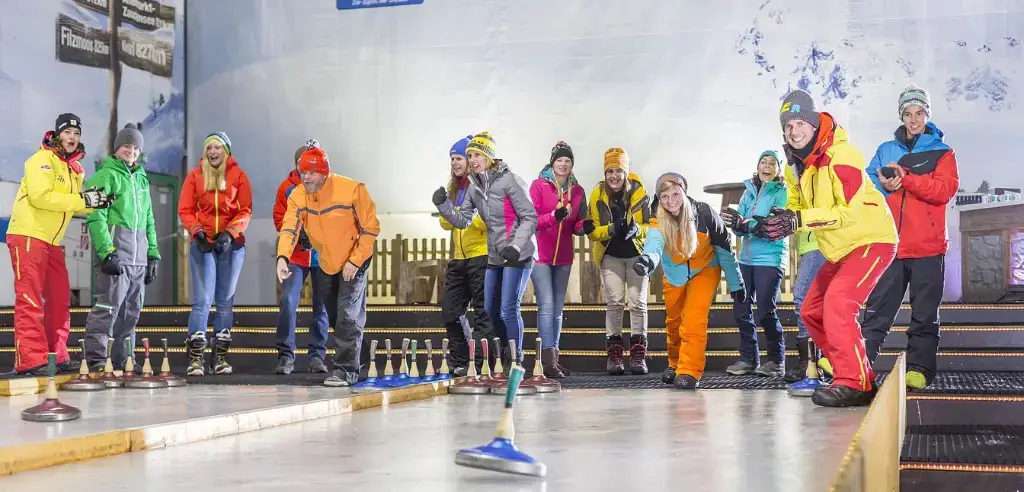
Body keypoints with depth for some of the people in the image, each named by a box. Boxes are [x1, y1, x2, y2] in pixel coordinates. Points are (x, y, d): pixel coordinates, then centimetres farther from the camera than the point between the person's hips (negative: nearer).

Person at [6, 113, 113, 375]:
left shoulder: (75, 169, 16)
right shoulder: (42, 160, -10)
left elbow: (75, 206, 13)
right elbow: (41, 197, -24)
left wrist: (96, 202, -7)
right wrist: (81, 200, -23)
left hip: (52, 242, 9)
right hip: (27, 236, -9)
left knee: (60, 298, 10)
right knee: (30, 300, -9)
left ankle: (57, 356, 17)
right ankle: (30, 360, -10)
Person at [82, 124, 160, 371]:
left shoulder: (141, 179, 22)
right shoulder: (105, 176, 0)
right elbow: (96, 218, -10)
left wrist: (153, 254, 19)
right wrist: (106, 251, -19)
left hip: (139, 256, 7)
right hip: (115, 252, -7)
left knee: (132, 310, 9)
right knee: (108, 306, -13)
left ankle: (124, 361, 15)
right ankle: (95, 360, -10)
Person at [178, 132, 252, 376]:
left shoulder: (238, 175, 5)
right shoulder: (195, 176, 7)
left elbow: (245, 210, 1)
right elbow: (185, 210, 3)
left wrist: (230, 232, -12)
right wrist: (196, 231, -12)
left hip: (231, 244, 1)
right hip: (202, 244, -1)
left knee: (225, 301, 6)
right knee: (202, 299, -8)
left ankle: (221, 356, 12)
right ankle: (195, 358, -7)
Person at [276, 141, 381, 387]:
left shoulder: (353, 190, -23)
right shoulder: (297, 196, -11)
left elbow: (370, 228, -17)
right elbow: (290, 228, -23)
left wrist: (355, 261, -19)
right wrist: (283, 257, -41)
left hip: (354, 261, -5)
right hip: (326, 263, 5)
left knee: (348, 315, -13)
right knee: (335, 318, 14)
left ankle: (346, 370, -7)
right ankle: (348, 364, 31)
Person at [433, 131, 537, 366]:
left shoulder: (509, 180, -13)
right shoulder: (475, 188, 8)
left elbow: (530, 217, -14)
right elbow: (462, 220, 9)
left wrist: (516, 246, -24)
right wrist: (443, 205, -7)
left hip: (519, 255, -8)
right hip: (495, 256, 8)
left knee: (508, 309, -13)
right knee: (490, 310, 12)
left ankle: (515, 360, -6)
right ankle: (504, 355, 28)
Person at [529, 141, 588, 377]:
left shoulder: (577, 191, 8)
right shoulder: (538, 185, -3)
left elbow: (576, 226, 12)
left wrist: (583, 226, -11)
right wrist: (553, 216, -25)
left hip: (564, 256, 5)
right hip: (541, 254, -5)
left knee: (558, 309, 8)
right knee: (547, 305, -13)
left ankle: (553, 359, 13)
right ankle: (548, 360, -15)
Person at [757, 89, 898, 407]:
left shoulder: (841, 155, -21)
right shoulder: (800, 163, 7)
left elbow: (849, 211, -27)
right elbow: (797, 208, 10)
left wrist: (800, 220, -32)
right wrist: (778, 223, -12)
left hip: (872, 240, -10)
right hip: (841, 250, 10)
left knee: (838, 302, -25)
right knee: (812, 311, 8)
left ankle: (852, 384, -20)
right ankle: (862, 379, 15)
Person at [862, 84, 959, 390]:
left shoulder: (941, 152, 7)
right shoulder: (886, 150, 15)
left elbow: (945, 189, -9)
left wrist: (904, 177, -17)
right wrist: (885, 186, -15)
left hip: (927, 247, -2)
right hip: (889, 245, 2)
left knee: (925, 314, 1)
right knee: (876, 310, 0)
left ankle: (919, 370, 4)